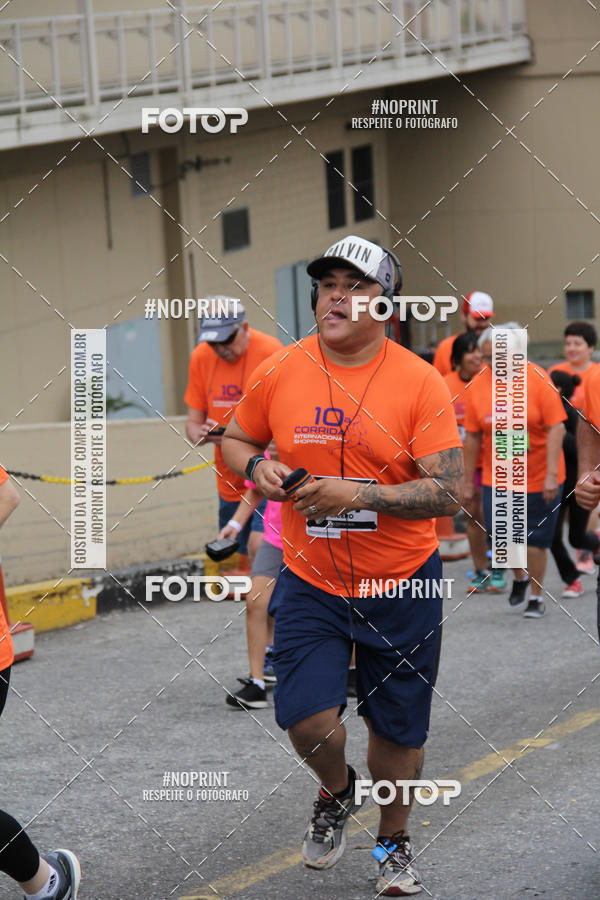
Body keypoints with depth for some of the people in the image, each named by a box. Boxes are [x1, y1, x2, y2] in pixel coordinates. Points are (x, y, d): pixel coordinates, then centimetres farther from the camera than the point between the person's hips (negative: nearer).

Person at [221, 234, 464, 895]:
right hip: (310, 584, 1)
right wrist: (256, 467, -9)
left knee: (397, 729, 11)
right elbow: (235, 440, 14)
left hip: (402, 589, -1)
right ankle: (336, 793, 23)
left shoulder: (420, 382, -11)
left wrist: (359, 496, -25)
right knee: (307, 721, -12)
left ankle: (393, 843, 37)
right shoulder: (279, 374, -3)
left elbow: (448, 492, -14)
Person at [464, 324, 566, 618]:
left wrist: (551, 474, -19)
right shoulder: (478, 385, -3)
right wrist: (468, 483, 5)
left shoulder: (536, 379, -11)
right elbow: (473, 437, 3)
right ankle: (520, 578, 31)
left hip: (539, 478, -2)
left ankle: (536, 596, 22)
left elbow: (555, 428, -13)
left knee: (535, 541, 1)